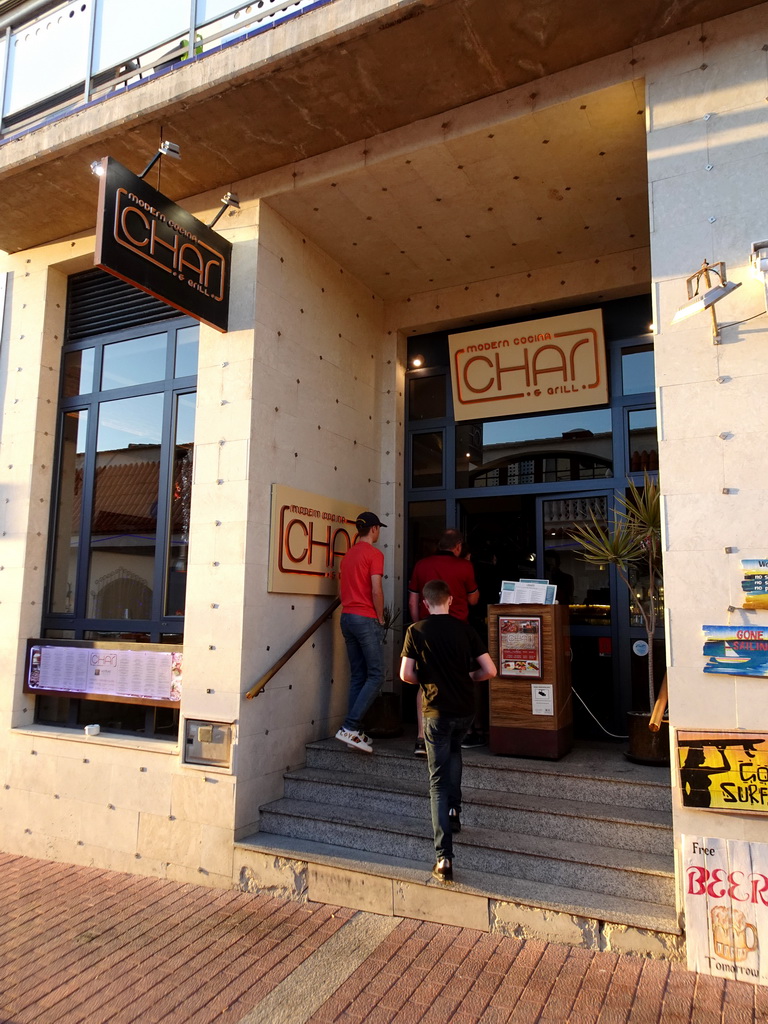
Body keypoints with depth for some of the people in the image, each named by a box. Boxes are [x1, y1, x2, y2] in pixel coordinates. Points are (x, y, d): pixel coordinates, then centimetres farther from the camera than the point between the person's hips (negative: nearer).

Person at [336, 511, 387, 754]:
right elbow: (376, 591, -15)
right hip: (366, 618, -8)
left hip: (347, 616, 8)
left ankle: (354, 733, 11)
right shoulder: (374, 554, -8)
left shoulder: (348, 554, 15)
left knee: (358, 676, 11)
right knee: (376, 675, -3)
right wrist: (381, 619, -5)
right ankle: (350, 727, -11)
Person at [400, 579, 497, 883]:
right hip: (465, 709, 3)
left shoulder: (416, 631, -5)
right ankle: (454, 809, 26)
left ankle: (444, 858, -4)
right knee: (454, 749, 35)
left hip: (437, 712, -3)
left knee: (438, 783, 2)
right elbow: (490, 670, -2)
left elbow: (406, 674, -9)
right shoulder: (464, 628, 0)